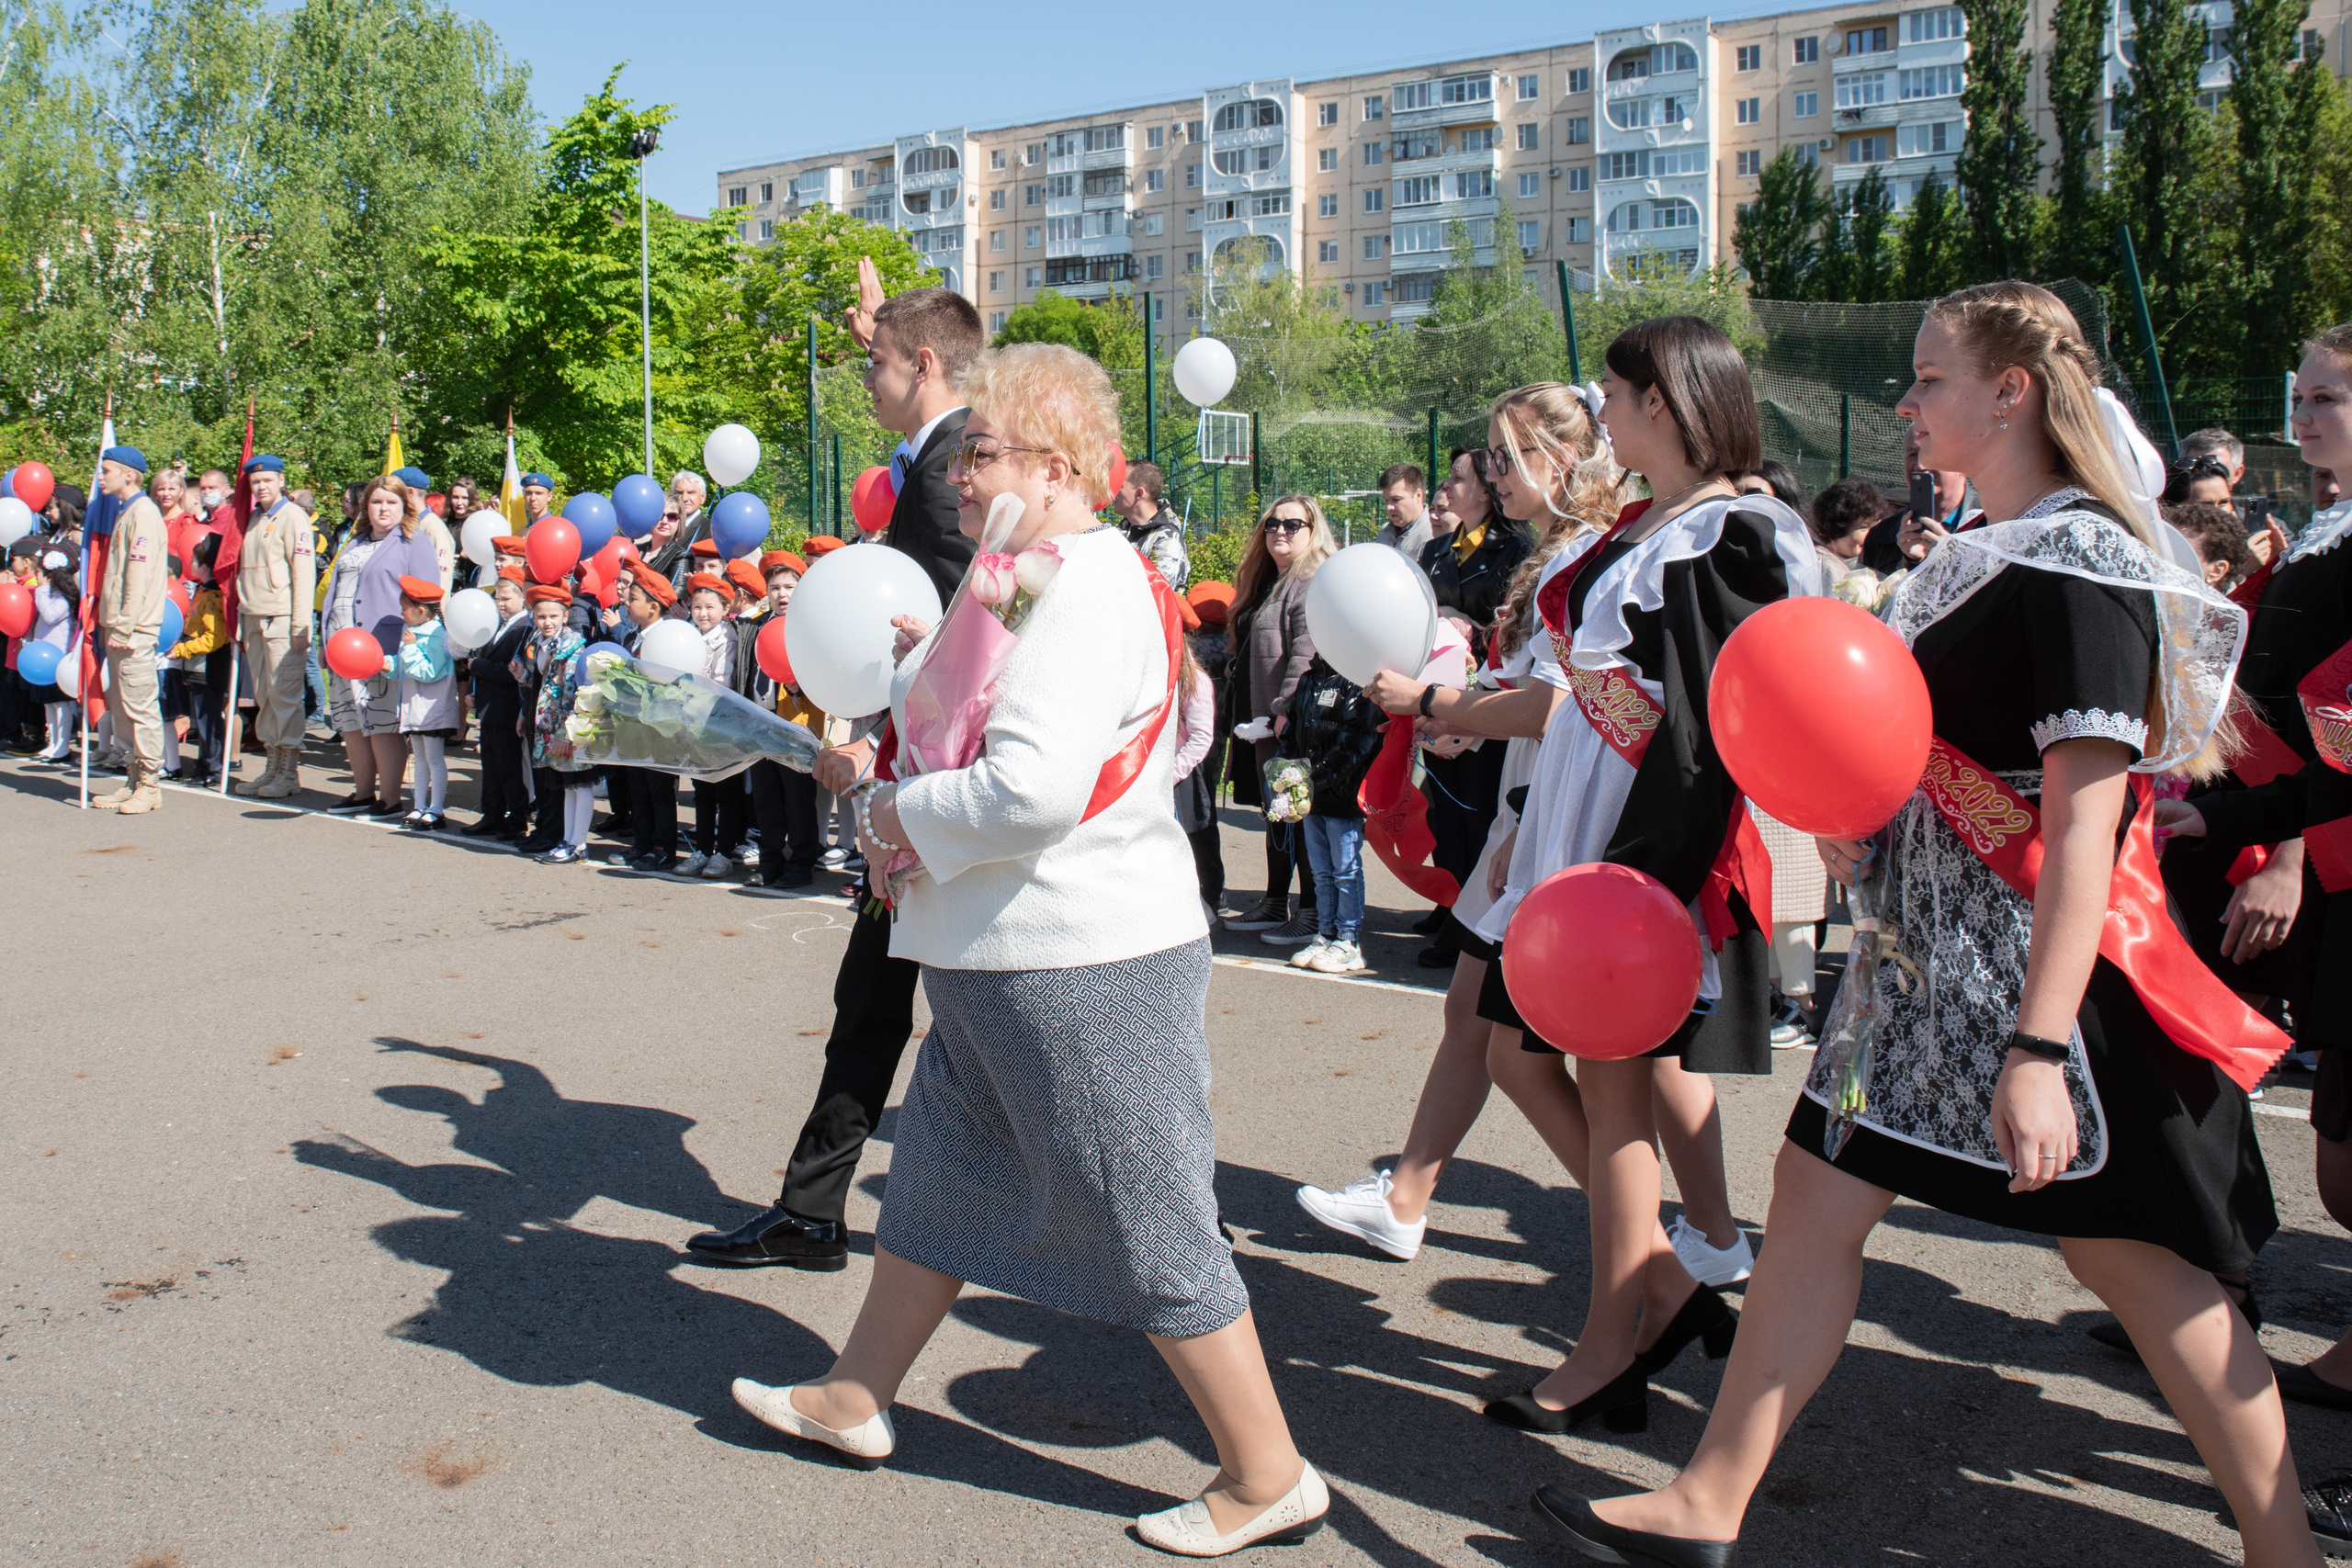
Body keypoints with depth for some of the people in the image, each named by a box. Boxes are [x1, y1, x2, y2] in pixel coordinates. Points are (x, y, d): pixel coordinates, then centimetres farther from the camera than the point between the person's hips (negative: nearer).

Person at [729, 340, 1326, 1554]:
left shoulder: (1090, 590, -20)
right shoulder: (1043, 582, 14)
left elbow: (1036, 789, -30)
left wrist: (908, 818, -15)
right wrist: (928, 658, 6)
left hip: (1088, 966, -11)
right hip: (1004, 955, 11)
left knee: (1147, 1227, 0)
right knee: (936, 1179, 21)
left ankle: (1269, 1479, 15)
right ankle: (853, 1398, 39)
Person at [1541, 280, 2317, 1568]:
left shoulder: (2079, 564, -16)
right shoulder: (1976, 556, 12)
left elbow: (2084, 821, -23)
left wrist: (2039, 1048, -27)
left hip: (2038, 965, -9)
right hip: (1927, 952, 9)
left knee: (2129, 1258, 3)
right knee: (1815, 1195, 8)